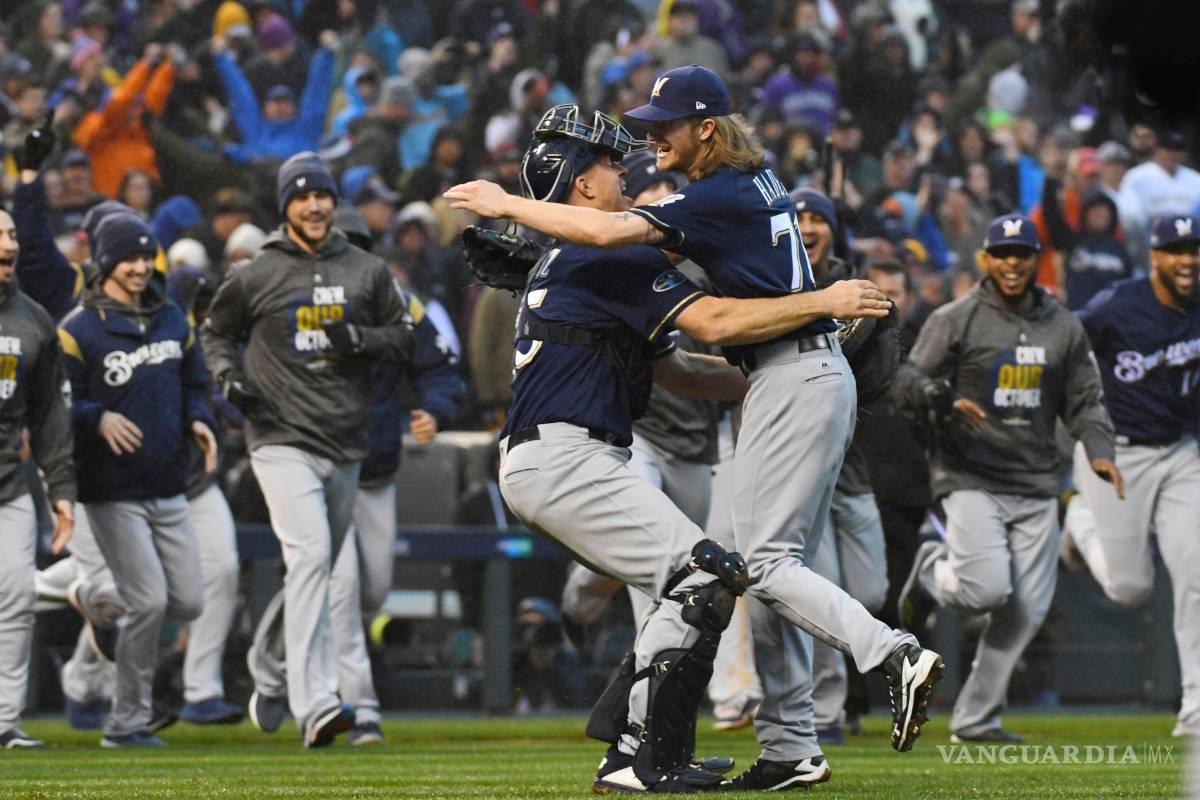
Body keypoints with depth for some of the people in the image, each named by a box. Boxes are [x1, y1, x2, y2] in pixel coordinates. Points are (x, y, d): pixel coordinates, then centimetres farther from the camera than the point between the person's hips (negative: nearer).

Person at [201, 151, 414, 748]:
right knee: (310, 554, -22)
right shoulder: (255, 276, 2)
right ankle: (315, 705, -30)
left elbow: (405, 337, 14)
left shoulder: (367, 271, 9)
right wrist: (228, 375, -4)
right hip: (282, 438, -4)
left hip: (345, 444, 5)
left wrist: (361, 339, -6)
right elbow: (216, 332, 16)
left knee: (317, 574, 14)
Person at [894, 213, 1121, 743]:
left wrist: (1099, 451, -2)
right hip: (971, 477, -5)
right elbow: (909, 382, -5)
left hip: (1036, 485, 5)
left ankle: (976, 718, 9)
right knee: (989, 589, -20)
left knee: (1028, 608, -1)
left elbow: (1084, 401, 16)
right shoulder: (956, 320, -2)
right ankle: (933, 574, 15)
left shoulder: (1064, 328, 12)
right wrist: (946, 400, -27)